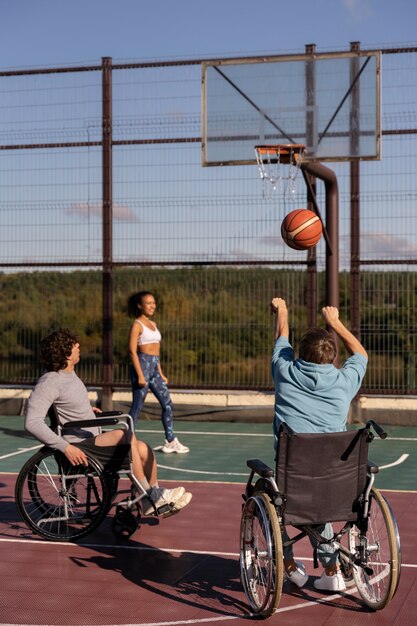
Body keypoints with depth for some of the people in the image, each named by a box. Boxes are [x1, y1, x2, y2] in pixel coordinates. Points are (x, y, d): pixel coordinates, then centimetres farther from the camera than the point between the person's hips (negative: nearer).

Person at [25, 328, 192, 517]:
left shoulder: (70, 374, 14)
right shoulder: (49, 382, -17)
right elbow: (32, 422, -26)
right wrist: (66, 447, -29)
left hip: (93, 439, 10)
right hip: (78, 448, -10)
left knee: (143, 449, -5)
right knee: (124, 435, -26)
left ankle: (156, 500, 10)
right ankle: (150, 498, -17)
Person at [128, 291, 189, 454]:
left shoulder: (153, 324, 16)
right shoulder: (137, 325, -7)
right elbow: (132, 351, -14)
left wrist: (161, 374, 18)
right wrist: (140, 375, -19)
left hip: (154, 368, 8)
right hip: (143, 366, -8)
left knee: (167, 404, 7)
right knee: (137, 407, -3)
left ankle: (170, 441, 13)